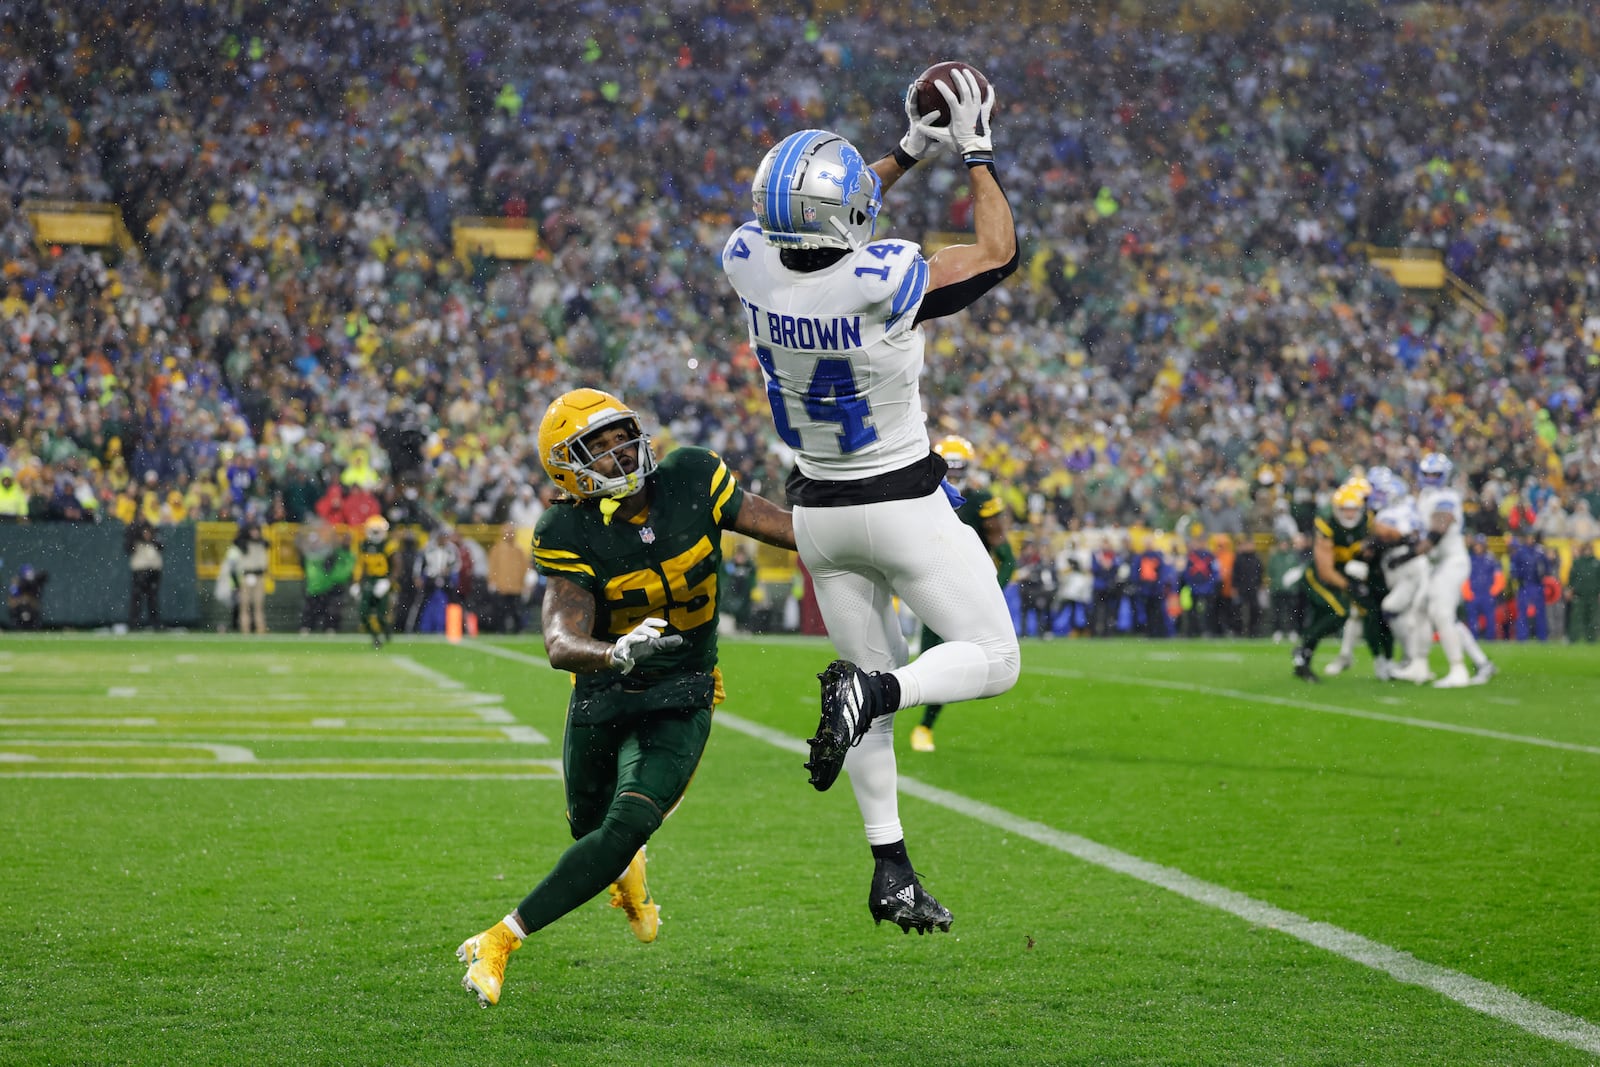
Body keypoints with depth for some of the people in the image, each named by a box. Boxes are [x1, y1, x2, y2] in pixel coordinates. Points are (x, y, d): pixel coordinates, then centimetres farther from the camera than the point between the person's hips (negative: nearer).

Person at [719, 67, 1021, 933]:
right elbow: (998, 252, -10)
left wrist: (911, 151, 13)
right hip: (905, 505, -6)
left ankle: (891, 872, 15)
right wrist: (975, 155, 1)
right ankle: (870, 690, -22)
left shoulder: (748, 264, -14)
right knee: (992, 660, 7)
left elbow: (821, 236, 10)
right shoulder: (884, 283, -29)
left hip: (819, 506, 6)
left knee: (874, 678, 17)